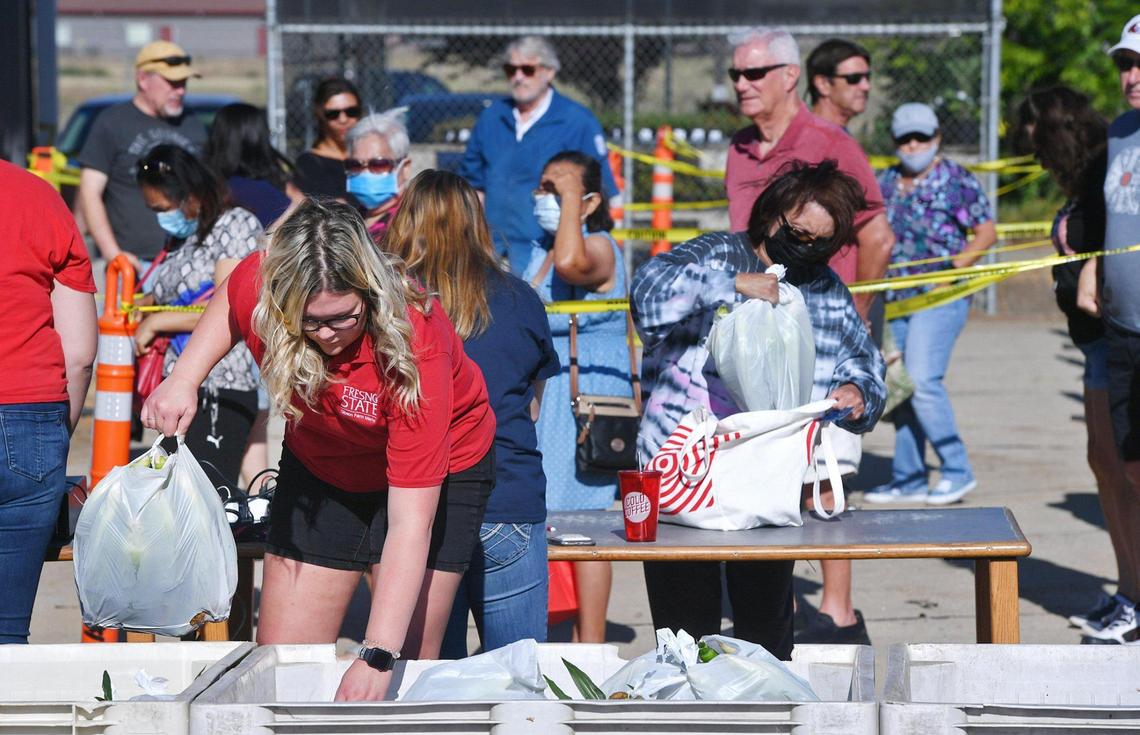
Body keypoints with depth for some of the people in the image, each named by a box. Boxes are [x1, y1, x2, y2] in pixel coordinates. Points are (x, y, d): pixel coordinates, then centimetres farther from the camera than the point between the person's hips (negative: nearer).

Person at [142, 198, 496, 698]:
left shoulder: (416, 342, -37)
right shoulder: (259, 285, -27)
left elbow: (410, 521, -38)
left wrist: (377, 657, -42)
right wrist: (184, 379, -10)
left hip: (441, 470, -4)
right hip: (319, 466, 4)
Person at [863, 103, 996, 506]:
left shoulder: (956, 180, -3)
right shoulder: (885, 182, 13)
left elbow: (986, 232, -3)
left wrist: (951, 269, -12)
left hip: (939, 298, -6)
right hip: (894, 299, 6)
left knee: (922, 380, -16)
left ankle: (958, 470, -4)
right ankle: (908, 478, 15)